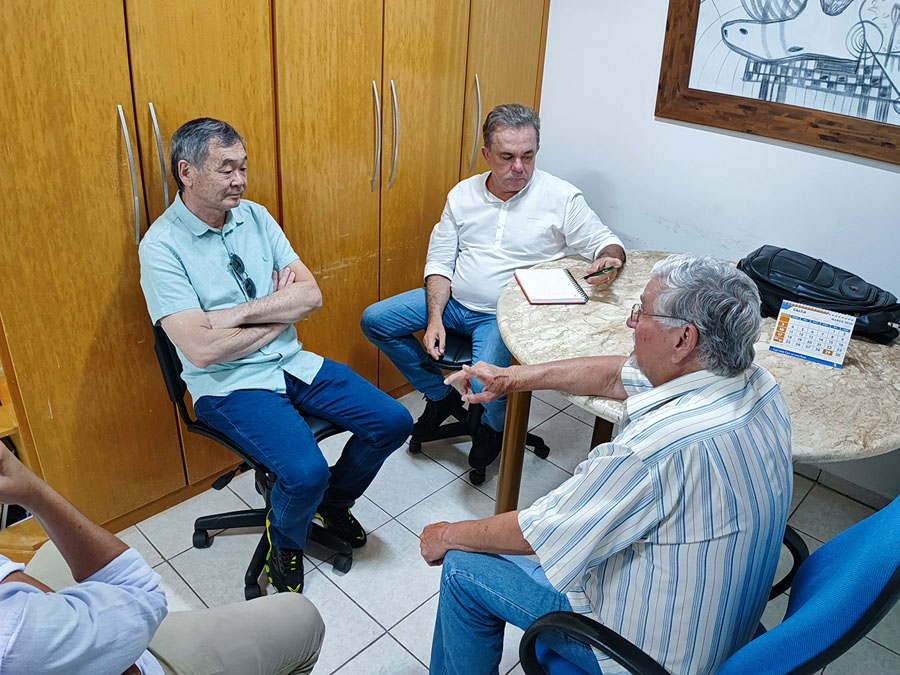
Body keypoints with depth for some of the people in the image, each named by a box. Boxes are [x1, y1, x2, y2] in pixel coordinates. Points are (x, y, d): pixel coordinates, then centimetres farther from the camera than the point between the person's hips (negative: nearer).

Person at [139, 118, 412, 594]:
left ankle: (333, 502, 24)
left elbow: (311, 295, -2)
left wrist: (238, 313, -16)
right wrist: (279, 311, -9)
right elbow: (201, 349, -22)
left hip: (292, 363, 6)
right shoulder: (162, 245, -12)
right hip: (229, 384, -6)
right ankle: (285, 541, 10)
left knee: (392, 422, -4)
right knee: (305, 470, -28)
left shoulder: (255, 216, 6)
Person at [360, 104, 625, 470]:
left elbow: (607, 243, -2)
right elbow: (440, 263, 5)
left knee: (485, 384, -31)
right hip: (451, 301, 5)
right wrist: (434, 319, -8)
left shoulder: (562, 198, -7)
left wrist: (609, 260, -29)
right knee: (374, 320, -2)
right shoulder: (463, 194, 4)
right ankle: (441, 394, 14)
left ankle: (494, 426, 10)